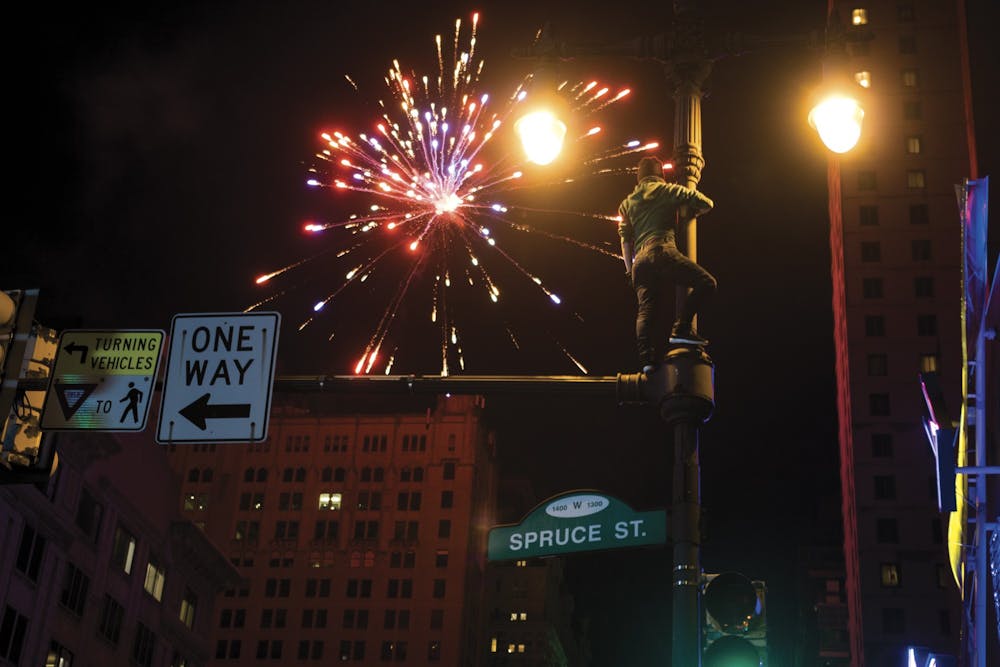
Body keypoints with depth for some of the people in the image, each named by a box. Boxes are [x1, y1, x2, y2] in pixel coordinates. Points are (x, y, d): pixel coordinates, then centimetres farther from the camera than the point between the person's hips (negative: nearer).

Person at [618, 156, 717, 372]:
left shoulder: (627, 202, 27)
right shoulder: (665, 190, 13)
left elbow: (625, 237, 21)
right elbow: (705, 203, 9)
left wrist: (629, 269, 21)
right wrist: (691, 212, 30)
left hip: (640, 260, 6)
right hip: (662, 251, -6)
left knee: (647, 310, -2)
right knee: (706, 282, -7)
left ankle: (647, 358, -19)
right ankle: (681, 328, -19)